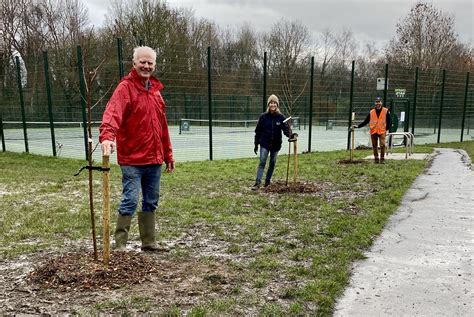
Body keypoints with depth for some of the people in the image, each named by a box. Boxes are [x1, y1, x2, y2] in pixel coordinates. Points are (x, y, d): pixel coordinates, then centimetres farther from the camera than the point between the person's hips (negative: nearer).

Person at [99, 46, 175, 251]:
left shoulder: (155, 90, 13)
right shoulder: (125, 88, -8)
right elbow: (113, 113, -27)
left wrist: (168, 154, 17)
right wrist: (107, 136, -46)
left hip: (154, 159, 7)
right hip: (132, 159, -7)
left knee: (151, 202, 14)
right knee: (130, 201, -6)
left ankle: (149, 243, 26)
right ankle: (120, 245, 8)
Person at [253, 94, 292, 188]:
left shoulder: (281, 117, -3)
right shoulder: (263, 116, -4)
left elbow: (285, 128, -13)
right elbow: (258, 131, 0)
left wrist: (290, 134, -36)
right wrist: (256, 144, 1)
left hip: (276, 145, 2)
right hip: (264, 144, -2)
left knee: (272, 163, 11)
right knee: (262, 162, -8)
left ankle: (267, 181, 24)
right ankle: (258, 182, -8)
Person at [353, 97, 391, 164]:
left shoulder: (386, 111, 3)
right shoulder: (371, 112, 8)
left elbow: (388, 121, 6)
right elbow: (365, 121, 7)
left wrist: (386, 129, 0)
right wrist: (358, 126, -2)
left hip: (382, 131, -2)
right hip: (373, 132, 2)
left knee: (382, 145, -11)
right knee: (374, 146, 6)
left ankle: (382, 159, 2)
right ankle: (376, 159, 18)